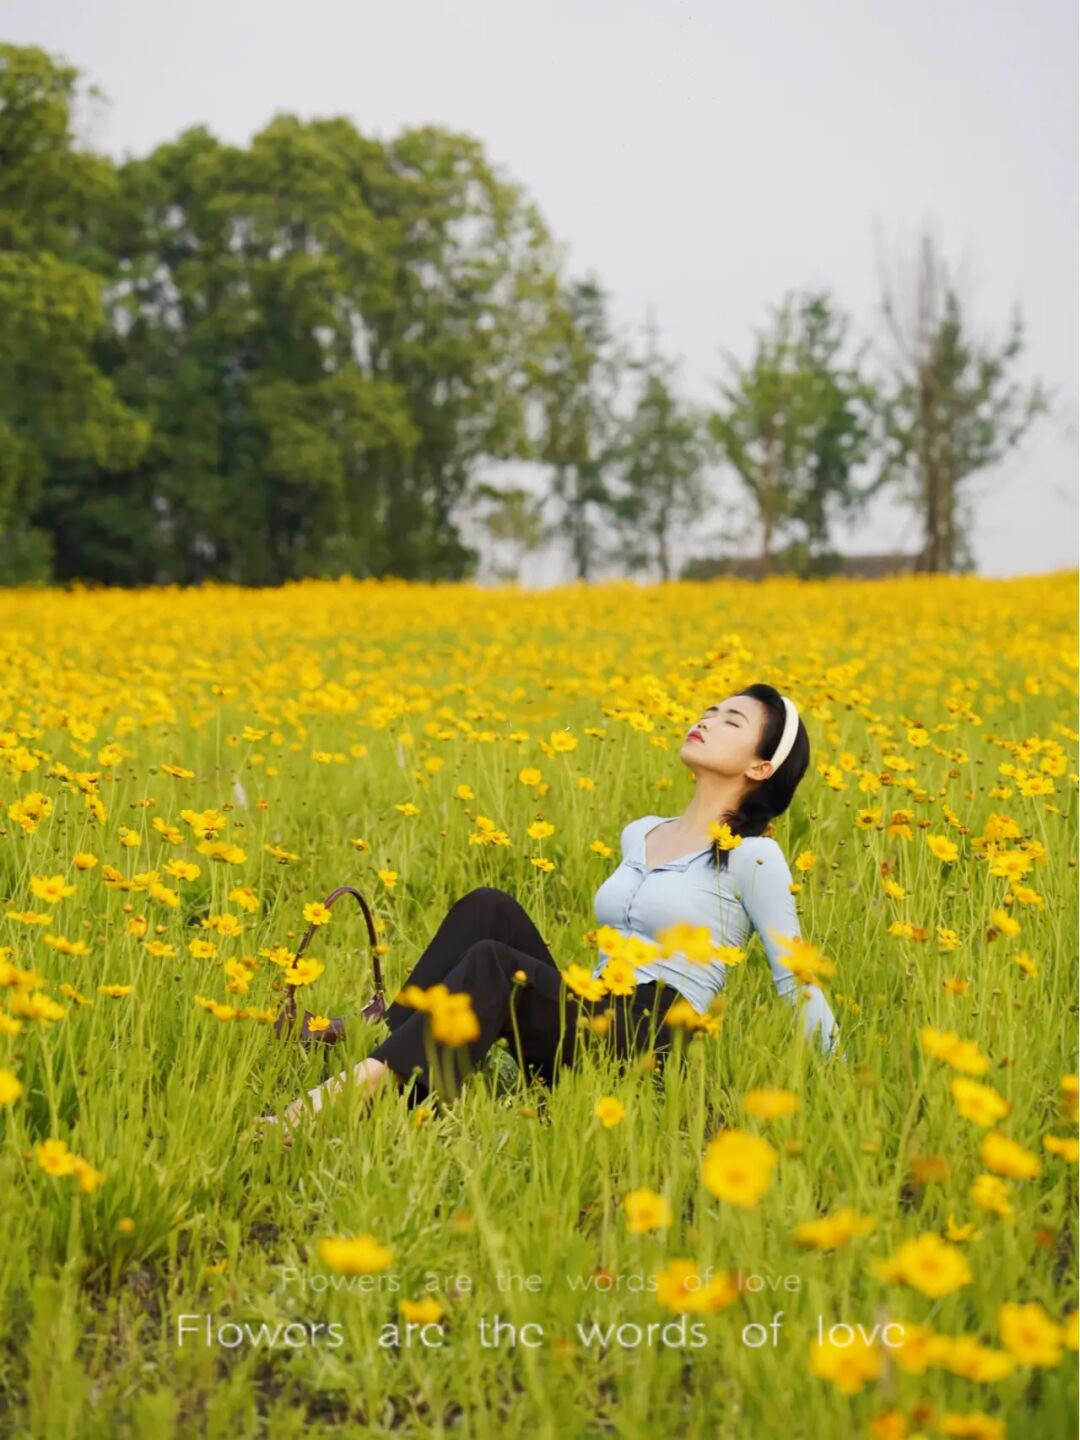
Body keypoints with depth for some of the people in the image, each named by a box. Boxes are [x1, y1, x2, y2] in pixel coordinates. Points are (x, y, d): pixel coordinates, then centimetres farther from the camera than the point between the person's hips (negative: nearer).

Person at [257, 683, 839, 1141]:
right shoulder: (638, 834, 21)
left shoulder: (753, 856, -1)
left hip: (649, 1042, -7)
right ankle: (383, 1036, -29)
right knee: (489, 909, -17)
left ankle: (362, 1087, -44)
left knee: (492, 965, -32)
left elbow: (796, 981, -1)